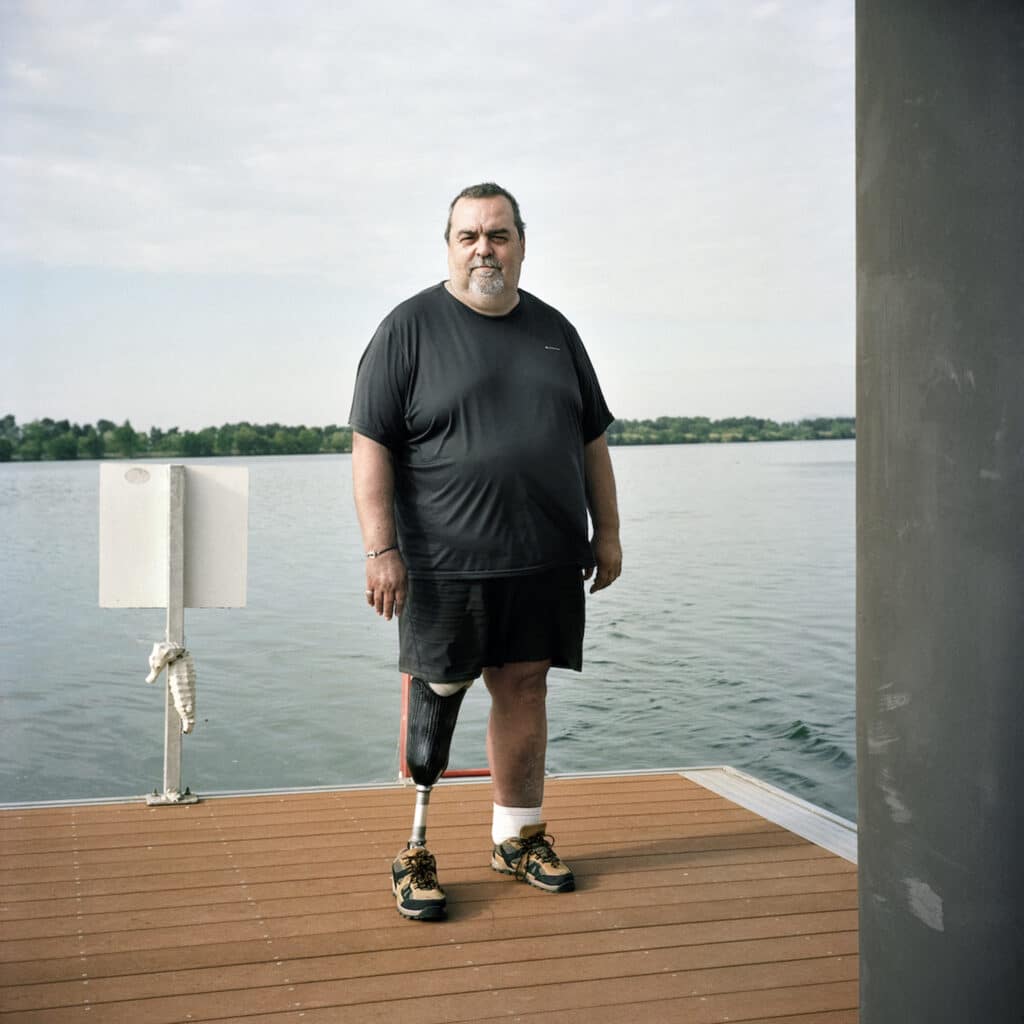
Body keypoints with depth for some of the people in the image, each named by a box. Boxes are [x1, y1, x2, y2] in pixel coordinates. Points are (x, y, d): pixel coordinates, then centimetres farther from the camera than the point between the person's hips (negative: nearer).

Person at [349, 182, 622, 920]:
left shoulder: (554, 330, 14)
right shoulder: (411, 328, -1)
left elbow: (592, 439, 19)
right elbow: (371, 444, -6)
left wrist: (607, 533, 13)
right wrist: (381, 549, -14)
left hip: (544, 562, 4)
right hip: (445, 563, -4)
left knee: (524, 692, 11)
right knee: (432, 701, 0)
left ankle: (518, 837, 25)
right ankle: (413, 853, 11)